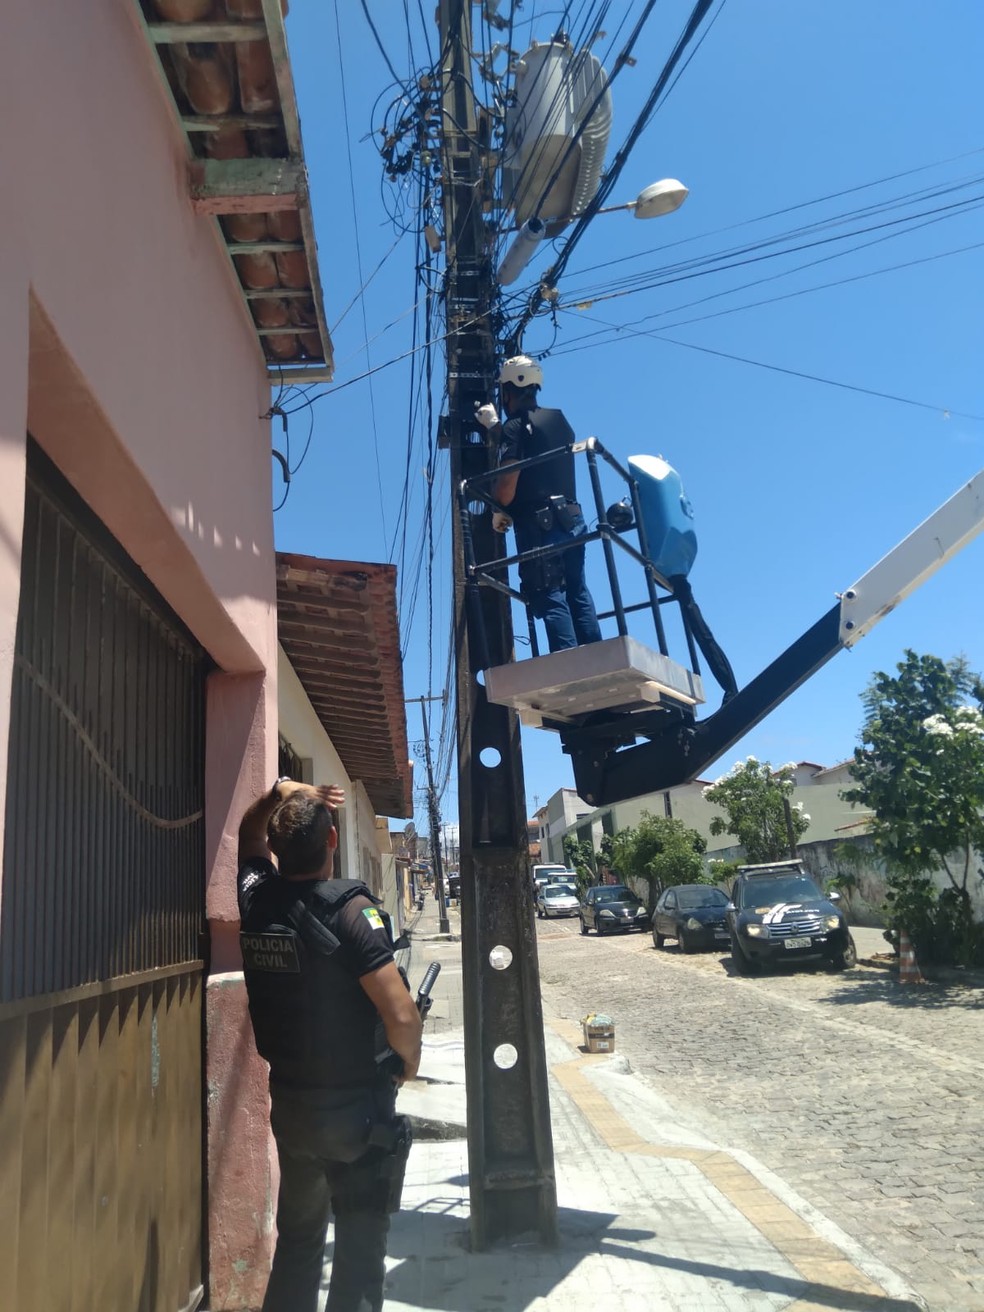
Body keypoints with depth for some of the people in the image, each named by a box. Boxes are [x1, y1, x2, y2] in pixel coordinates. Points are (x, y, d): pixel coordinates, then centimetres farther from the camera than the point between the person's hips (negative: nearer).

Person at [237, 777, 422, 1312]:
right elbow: (400, 1014, -26)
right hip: (357, 1109, -6)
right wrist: (409, 1059, -7)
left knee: (296, 1242, 24)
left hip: (289, 1104, 6)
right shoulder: (348, 908, -23)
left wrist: (277, 793, 6)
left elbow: (249, 836, 18)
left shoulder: (256, 899, -6)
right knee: (359, 1252, 9)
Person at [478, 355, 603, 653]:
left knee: (550, 598, -8)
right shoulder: (559, 420, 15)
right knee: (577, 593, 11)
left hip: (539, 524, -7)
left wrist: (499, 513, 6)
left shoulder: (515, 427, -7)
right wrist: (495, 426, 42)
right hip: (572, 518, 8)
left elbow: (506, 491, -14)